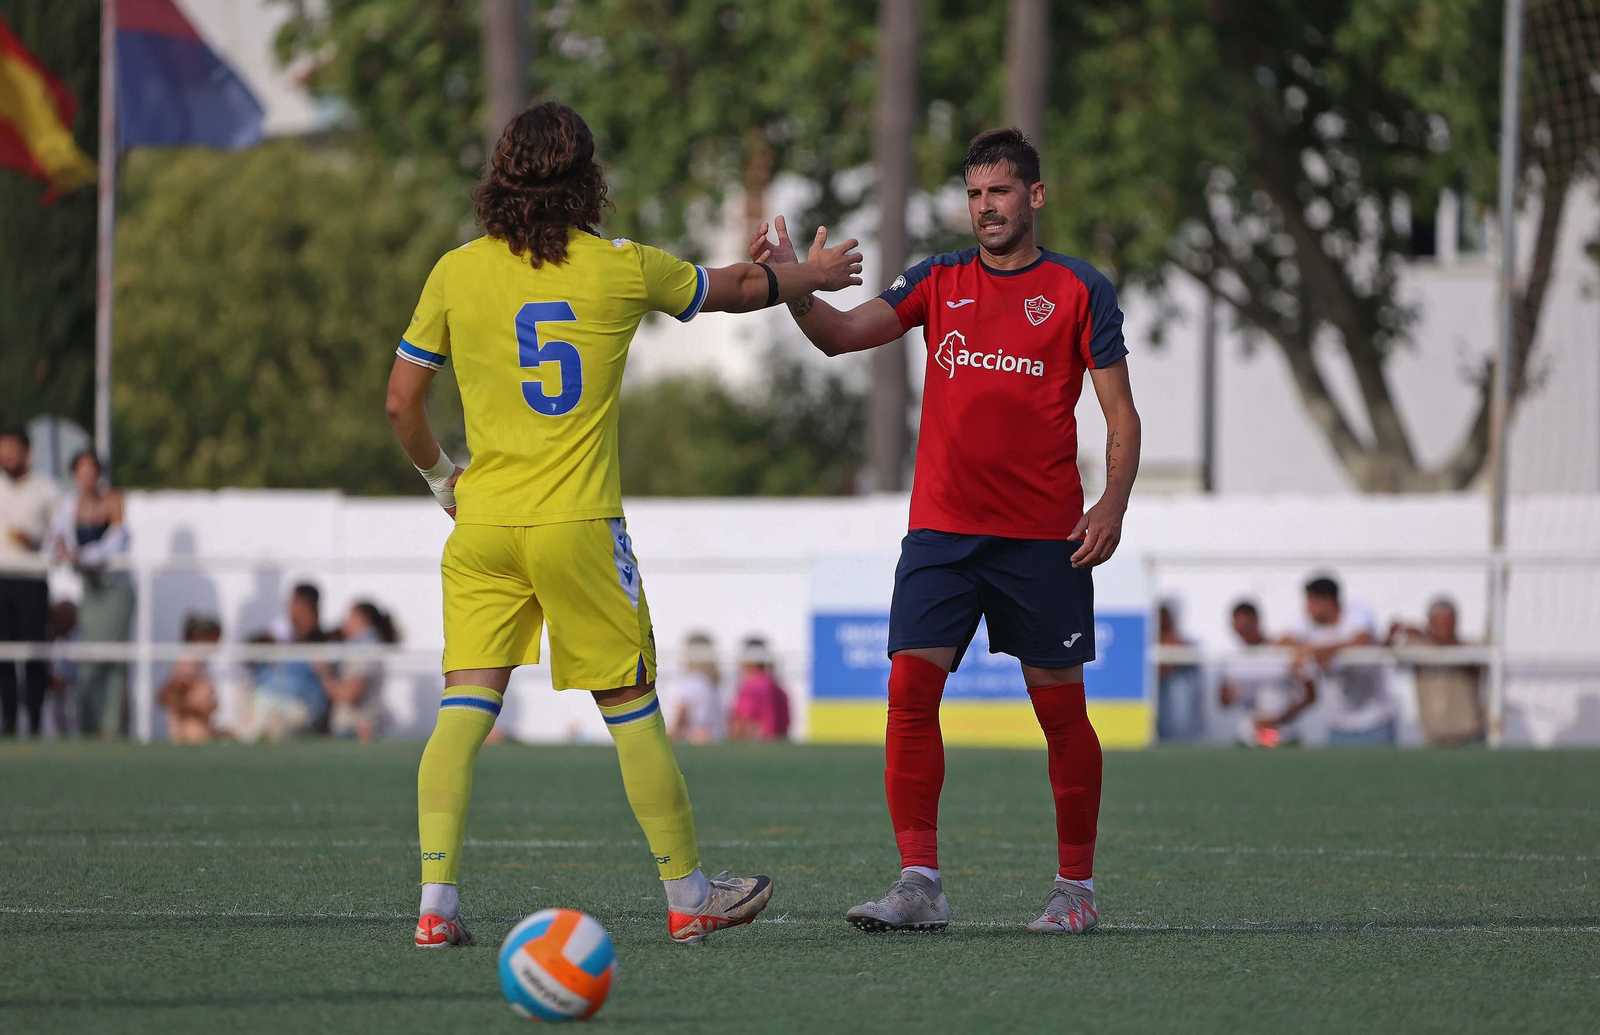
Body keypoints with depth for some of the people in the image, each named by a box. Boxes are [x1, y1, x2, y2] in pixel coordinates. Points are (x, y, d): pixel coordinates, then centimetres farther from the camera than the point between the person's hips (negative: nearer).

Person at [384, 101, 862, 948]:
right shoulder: (621, 269, -1)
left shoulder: (456, 273, 2)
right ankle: (688, 896, 19)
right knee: (631, 709, 8)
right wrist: (812, 275, 37)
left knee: (464, 708, 0)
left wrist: (438, 474, 25)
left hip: (482, 527, 2)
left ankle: (436, 900, -11)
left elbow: (401, 400, 7)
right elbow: (736, 290, 17)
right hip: (578, 526, -2)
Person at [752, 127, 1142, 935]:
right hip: (941, 527, 2)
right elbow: (844, 335, 0)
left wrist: (1113, 503, -13)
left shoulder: (1079, 290, 3)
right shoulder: (941, 282, 10)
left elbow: (1120, 413, 2)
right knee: (911, 687, -11)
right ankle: (920, 883, -10)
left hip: (1042, 535, -2)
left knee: (1059, 705, 3)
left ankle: (1075, 887, 15)